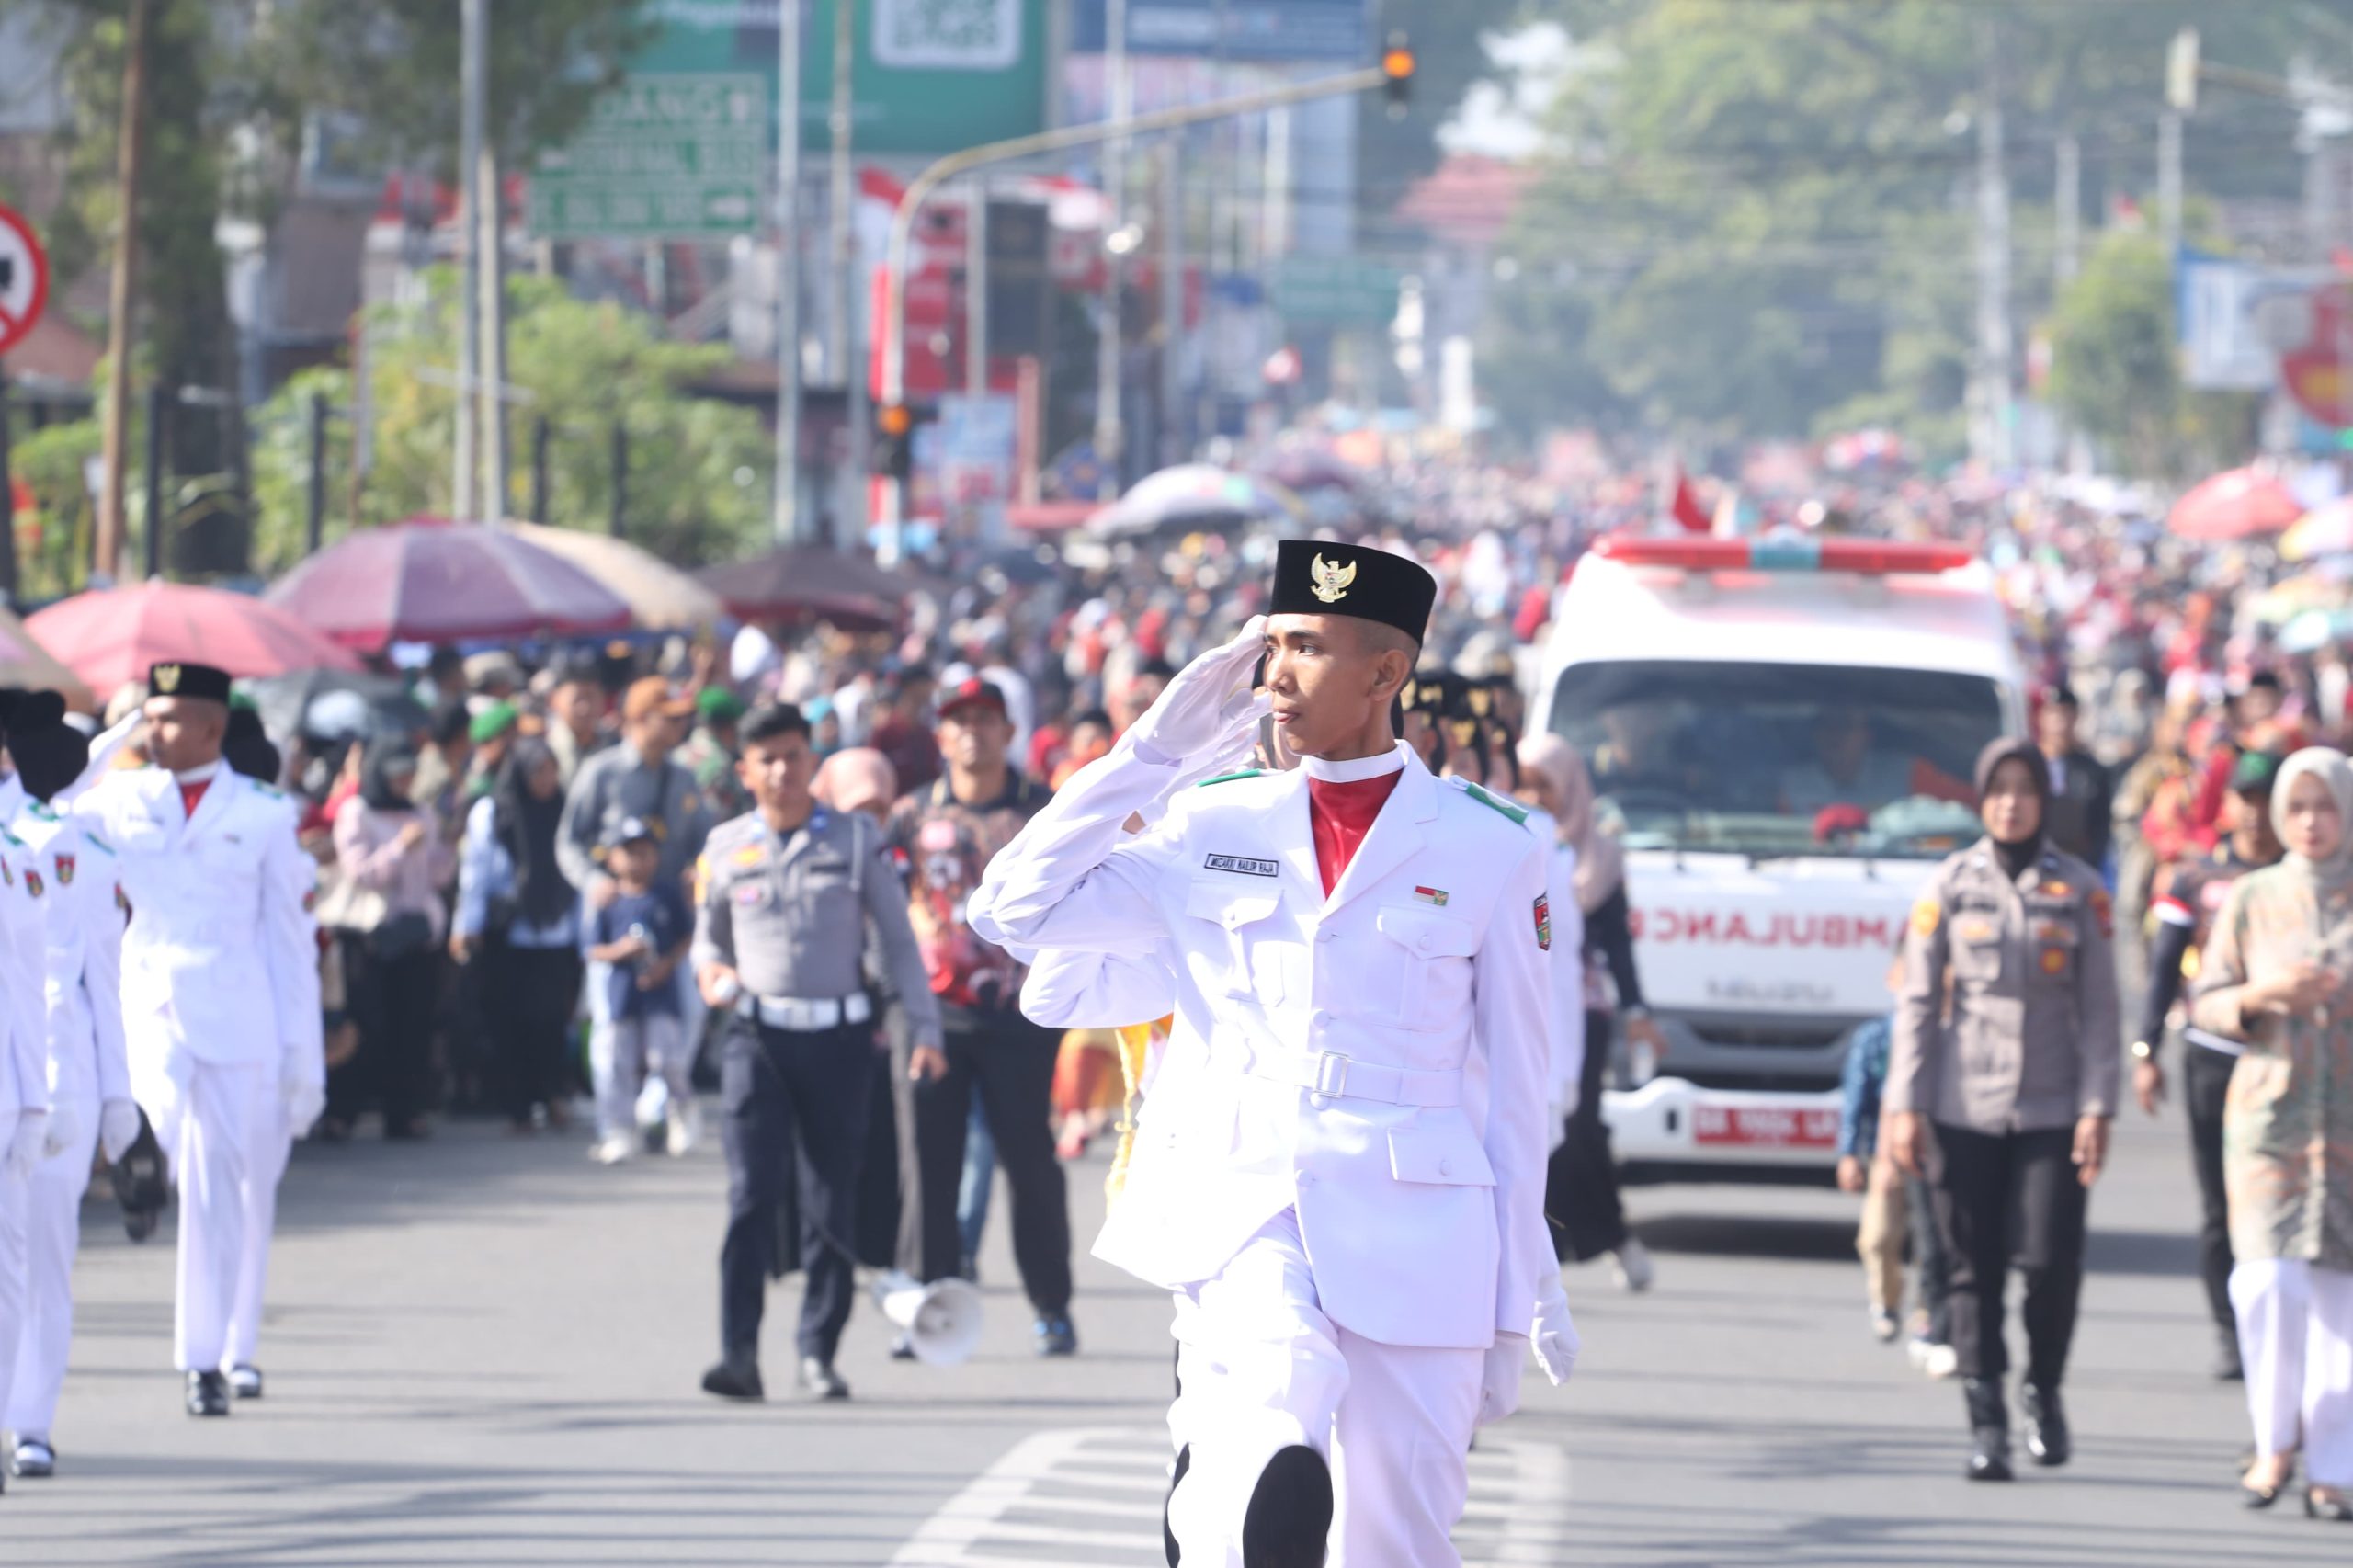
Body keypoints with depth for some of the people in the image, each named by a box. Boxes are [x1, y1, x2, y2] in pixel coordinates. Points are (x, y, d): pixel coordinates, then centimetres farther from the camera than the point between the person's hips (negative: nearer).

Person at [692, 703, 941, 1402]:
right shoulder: (726, 848, 8)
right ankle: (739, 1354, -16)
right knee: (752, 1194, -11)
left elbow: (898, 937, 6)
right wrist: (710, 970, -3)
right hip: (758, 1036, 0)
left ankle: (819, 1354, 9)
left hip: (839, 1037, 0)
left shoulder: (857, 839, 4)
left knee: (832, 1202, 2)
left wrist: (924, 1025, 1)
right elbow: (708, 935, 20)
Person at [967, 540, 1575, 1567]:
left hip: (1417, 1237, 0)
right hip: (1240, 1213, 0)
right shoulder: (1215, 826, 9)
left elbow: (1516, 1094, 7)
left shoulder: (1489, 850, 4)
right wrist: (1154, 750, -1)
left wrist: (1513, 1311, 6)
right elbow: (1015, 909, 2)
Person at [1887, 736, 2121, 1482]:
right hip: (1964, 1106, 0)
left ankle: (2043, 1392, 17)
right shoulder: (1951, 884, 5)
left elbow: (2099, 1007, 4)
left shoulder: (2079, 890, 5)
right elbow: (1917, 1000, 5)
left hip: (2052, 1107, 0)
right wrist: (1904, 1104, -1)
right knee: (1973, 1270, -2)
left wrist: (2098, 1107, -4)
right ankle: (1986, 1422, 4)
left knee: (2051, 1261, -7)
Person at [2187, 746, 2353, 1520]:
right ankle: (2276, 1441, 8)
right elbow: (2205, 1004, 8)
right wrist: (2257, 996, -12)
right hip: (2268, 1109, 0)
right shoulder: (2253, 899, 7)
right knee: (2267, 1282, -12)